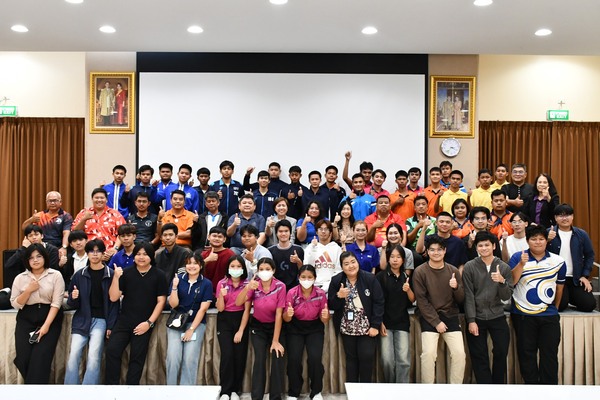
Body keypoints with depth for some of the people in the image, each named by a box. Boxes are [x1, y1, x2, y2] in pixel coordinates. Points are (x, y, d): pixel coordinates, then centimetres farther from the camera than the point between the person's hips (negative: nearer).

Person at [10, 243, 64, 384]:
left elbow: (56, 302, -7)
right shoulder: (20, 278, 7)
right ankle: (34, 382, 12)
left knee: (40, 356, -17)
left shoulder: (55, 275, -2)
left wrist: (46, 325, -15)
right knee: (23, 357, -10)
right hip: (26, 319, 3)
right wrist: (29, 290, -11)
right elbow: (15, 304, 5)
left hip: (50, 317, -2)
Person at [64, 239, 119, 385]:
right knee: (73, 356, -9)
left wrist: (110, 326, -7)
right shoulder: (80, 275, 8)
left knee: (94, 358, -10)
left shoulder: (110, 275, 0)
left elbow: (114, 302, -1)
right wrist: (73, 298, -11)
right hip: (81, 319, 3)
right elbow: (72, 305, 12)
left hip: (101, 320, -2)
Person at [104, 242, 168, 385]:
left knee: (137, 357, 3)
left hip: (144, 323, -2)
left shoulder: (158, 275, -3)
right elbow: (113, 297, 1)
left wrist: (149, 322, -9)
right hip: (124, 321, 2)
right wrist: (116, 277, -13)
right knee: (112, 350, -10)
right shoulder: (126, 273, 3)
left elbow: (161, 301, -3)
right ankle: (110, 385, 5)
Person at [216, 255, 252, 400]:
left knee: (239, 356, -3)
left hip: (241, 320, 0)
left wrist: (241, 331, -10)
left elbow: (247, 309, -6)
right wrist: (221, 295, -22)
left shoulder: (247, 284, -4)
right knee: (227, 354, -13)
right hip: (224, 320, 0)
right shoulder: (222, 283, -1)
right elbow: (220, 308, -3)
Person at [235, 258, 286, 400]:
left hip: (275, 326, -1)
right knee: (260, 359, -16)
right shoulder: (254, 285, -12)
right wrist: (247, 288, -41)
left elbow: (278, 315, -17)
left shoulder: (280, 286, -18)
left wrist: (275, 341, -17)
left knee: (277, 359, -13)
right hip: (258, 327, 1)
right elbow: (238, 303, -24)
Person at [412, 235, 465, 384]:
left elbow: (460, 299, 5)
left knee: (459, 353, -7)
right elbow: (421, 301, -8)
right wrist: (436, 322, -12)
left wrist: (456, 287, -16)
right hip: (429, 317, -3)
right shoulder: (420, 272, -6)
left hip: (450, 316, 3)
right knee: (428, 353, -15)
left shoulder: (454, 271, 4)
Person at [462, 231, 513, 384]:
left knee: (501, 352, 2)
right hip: (476, 317, -1)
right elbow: (468, 295, -5)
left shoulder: (504, 267, 2)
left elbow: (507, 297, -1)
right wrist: (471, 320, -9)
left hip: (497, 317, 2)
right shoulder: (470, 267, -4)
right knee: (479, 357, 4)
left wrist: (502, 282, -21)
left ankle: (498, 383, 24)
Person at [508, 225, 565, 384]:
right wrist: (521, 264, -23)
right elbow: (510, 282, -12)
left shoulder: (558, 261, 3)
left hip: (549, 315, 1)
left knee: (550, 353, 4)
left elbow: (559, 286, 16)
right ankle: (530, 383, 19)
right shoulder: (518, 257, -3)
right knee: (526, 353, 7)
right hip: (523, 315, -1)